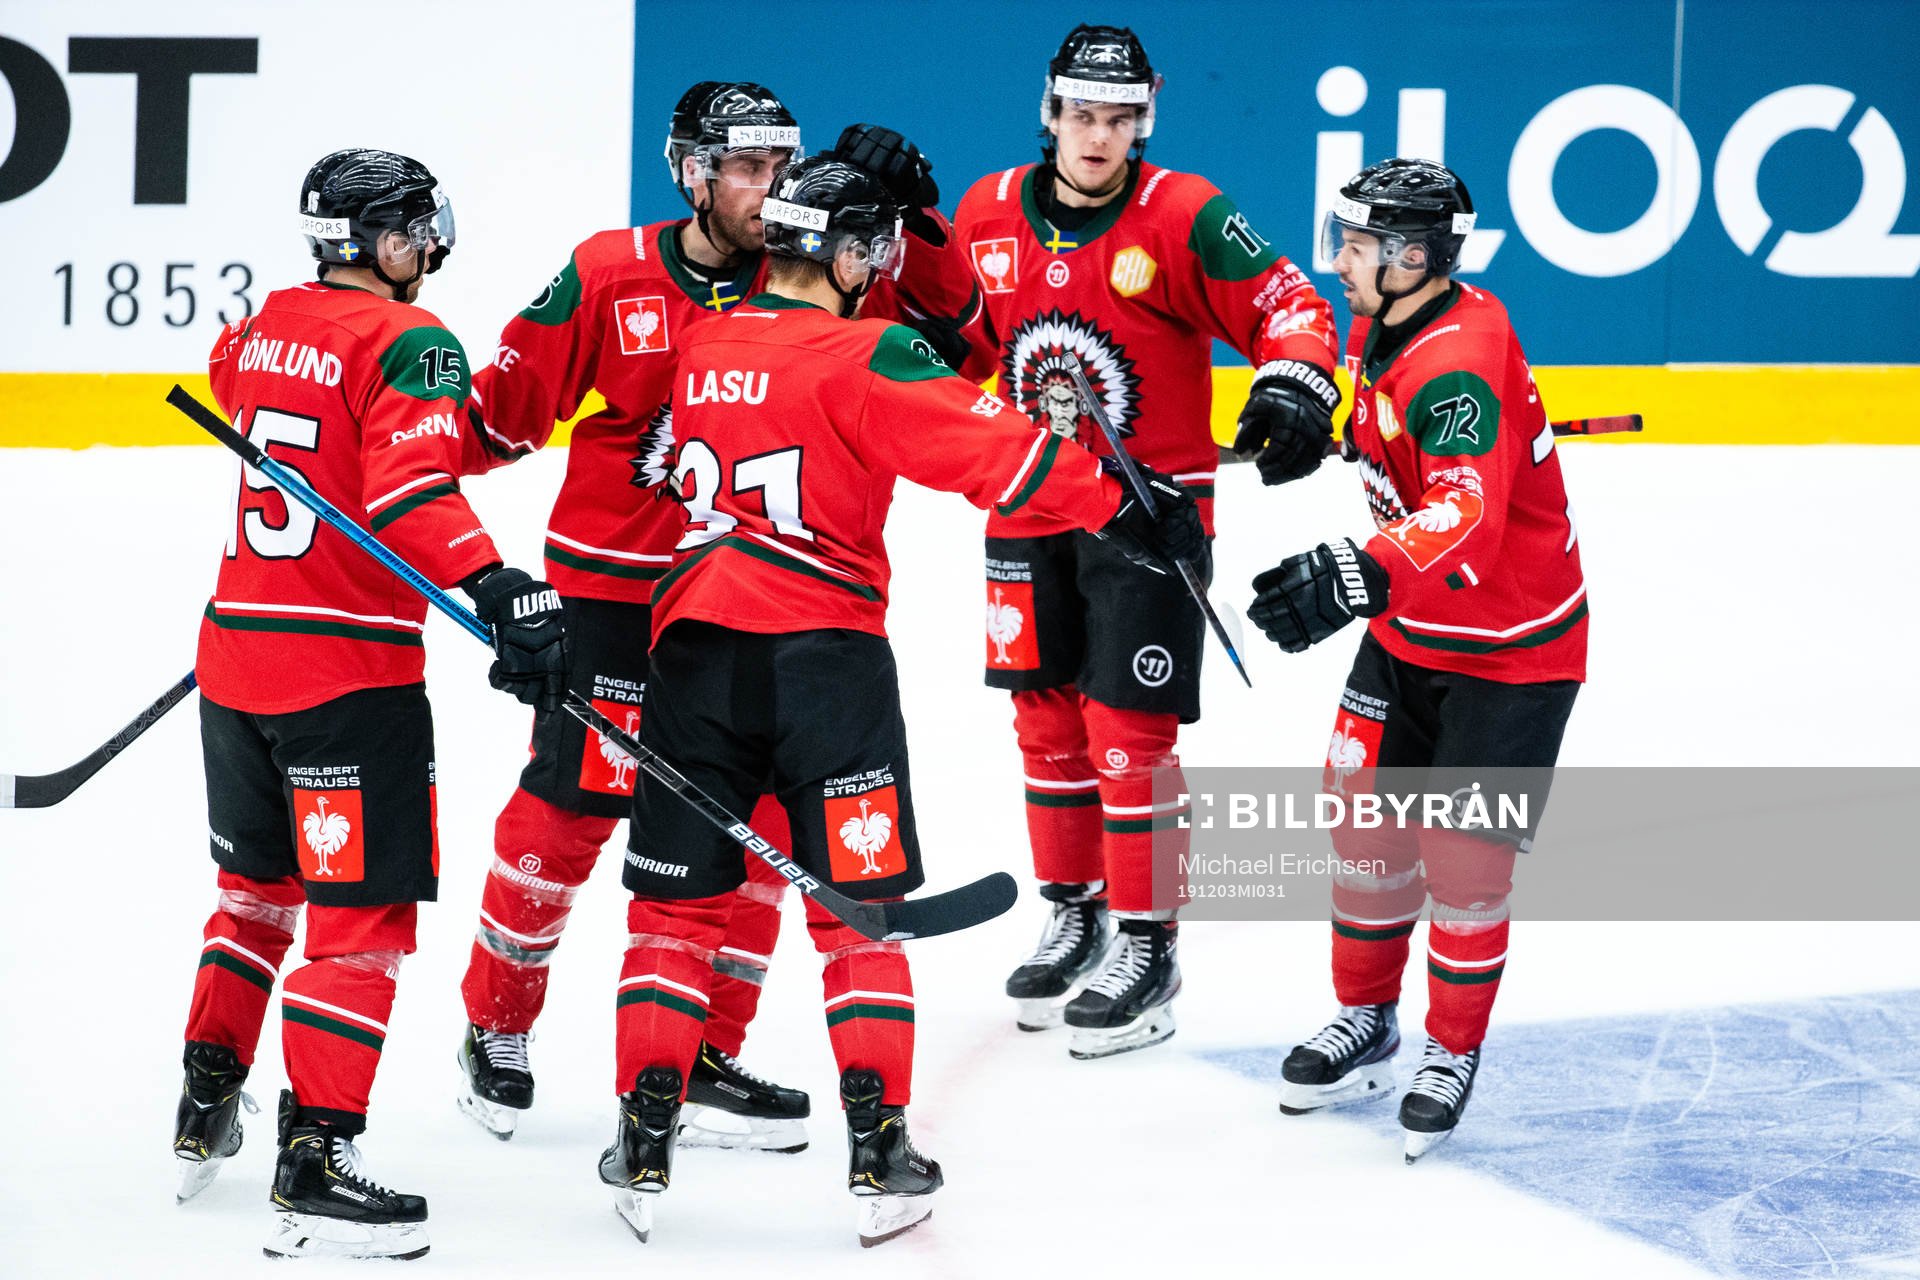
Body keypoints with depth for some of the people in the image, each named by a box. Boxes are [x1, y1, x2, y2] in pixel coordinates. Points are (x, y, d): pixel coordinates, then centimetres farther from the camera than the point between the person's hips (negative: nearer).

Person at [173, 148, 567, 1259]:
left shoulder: (263, 327, 11)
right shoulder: (408, 344, -12)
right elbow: (413, 492, -26)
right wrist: (503, 592, -37)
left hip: (234, 651, 8)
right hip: (349, 668, -8)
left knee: (259, 880, 25)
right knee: (366, 915, -4)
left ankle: (205, 1113, 31)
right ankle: (315, 1161, -9)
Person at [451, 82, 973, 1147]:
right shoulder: (607, 277, -8)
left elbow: (942, 332, -8)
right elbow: (505, 410, -1)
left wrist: (908, 218, -21)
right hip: (609, 589, -3)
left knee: (754, 823, 4)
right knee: (567, 811, 0)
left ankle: (704, 1060, 15)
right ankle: (495, 1029, 20)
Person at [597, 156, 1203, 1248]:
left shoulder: (698, 349, 10)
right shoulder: (864, 358, -8)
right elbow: (990, 452, -15)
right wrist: (1121, 504, -10)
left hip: (694, 651, 4)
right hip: (825, 654, -4)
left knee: (678, 905, 11)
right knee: (859, 907, 6)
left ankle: (646, 1149, 7)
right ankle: (879, 1150, 3)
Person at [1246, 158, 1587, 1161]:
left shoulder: (1459, 363, -31)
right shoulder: (1379, 331, -2)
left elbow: (1467, 515, -46)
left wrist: (1361, 577, -59)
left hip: (1514, 646, -8)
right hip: (1410, 629, 8)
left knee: (1462, 857, -4)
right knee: (1366, 818, 8)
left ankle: (1453, 1051, 15)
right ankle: (1364, 1023, 24)